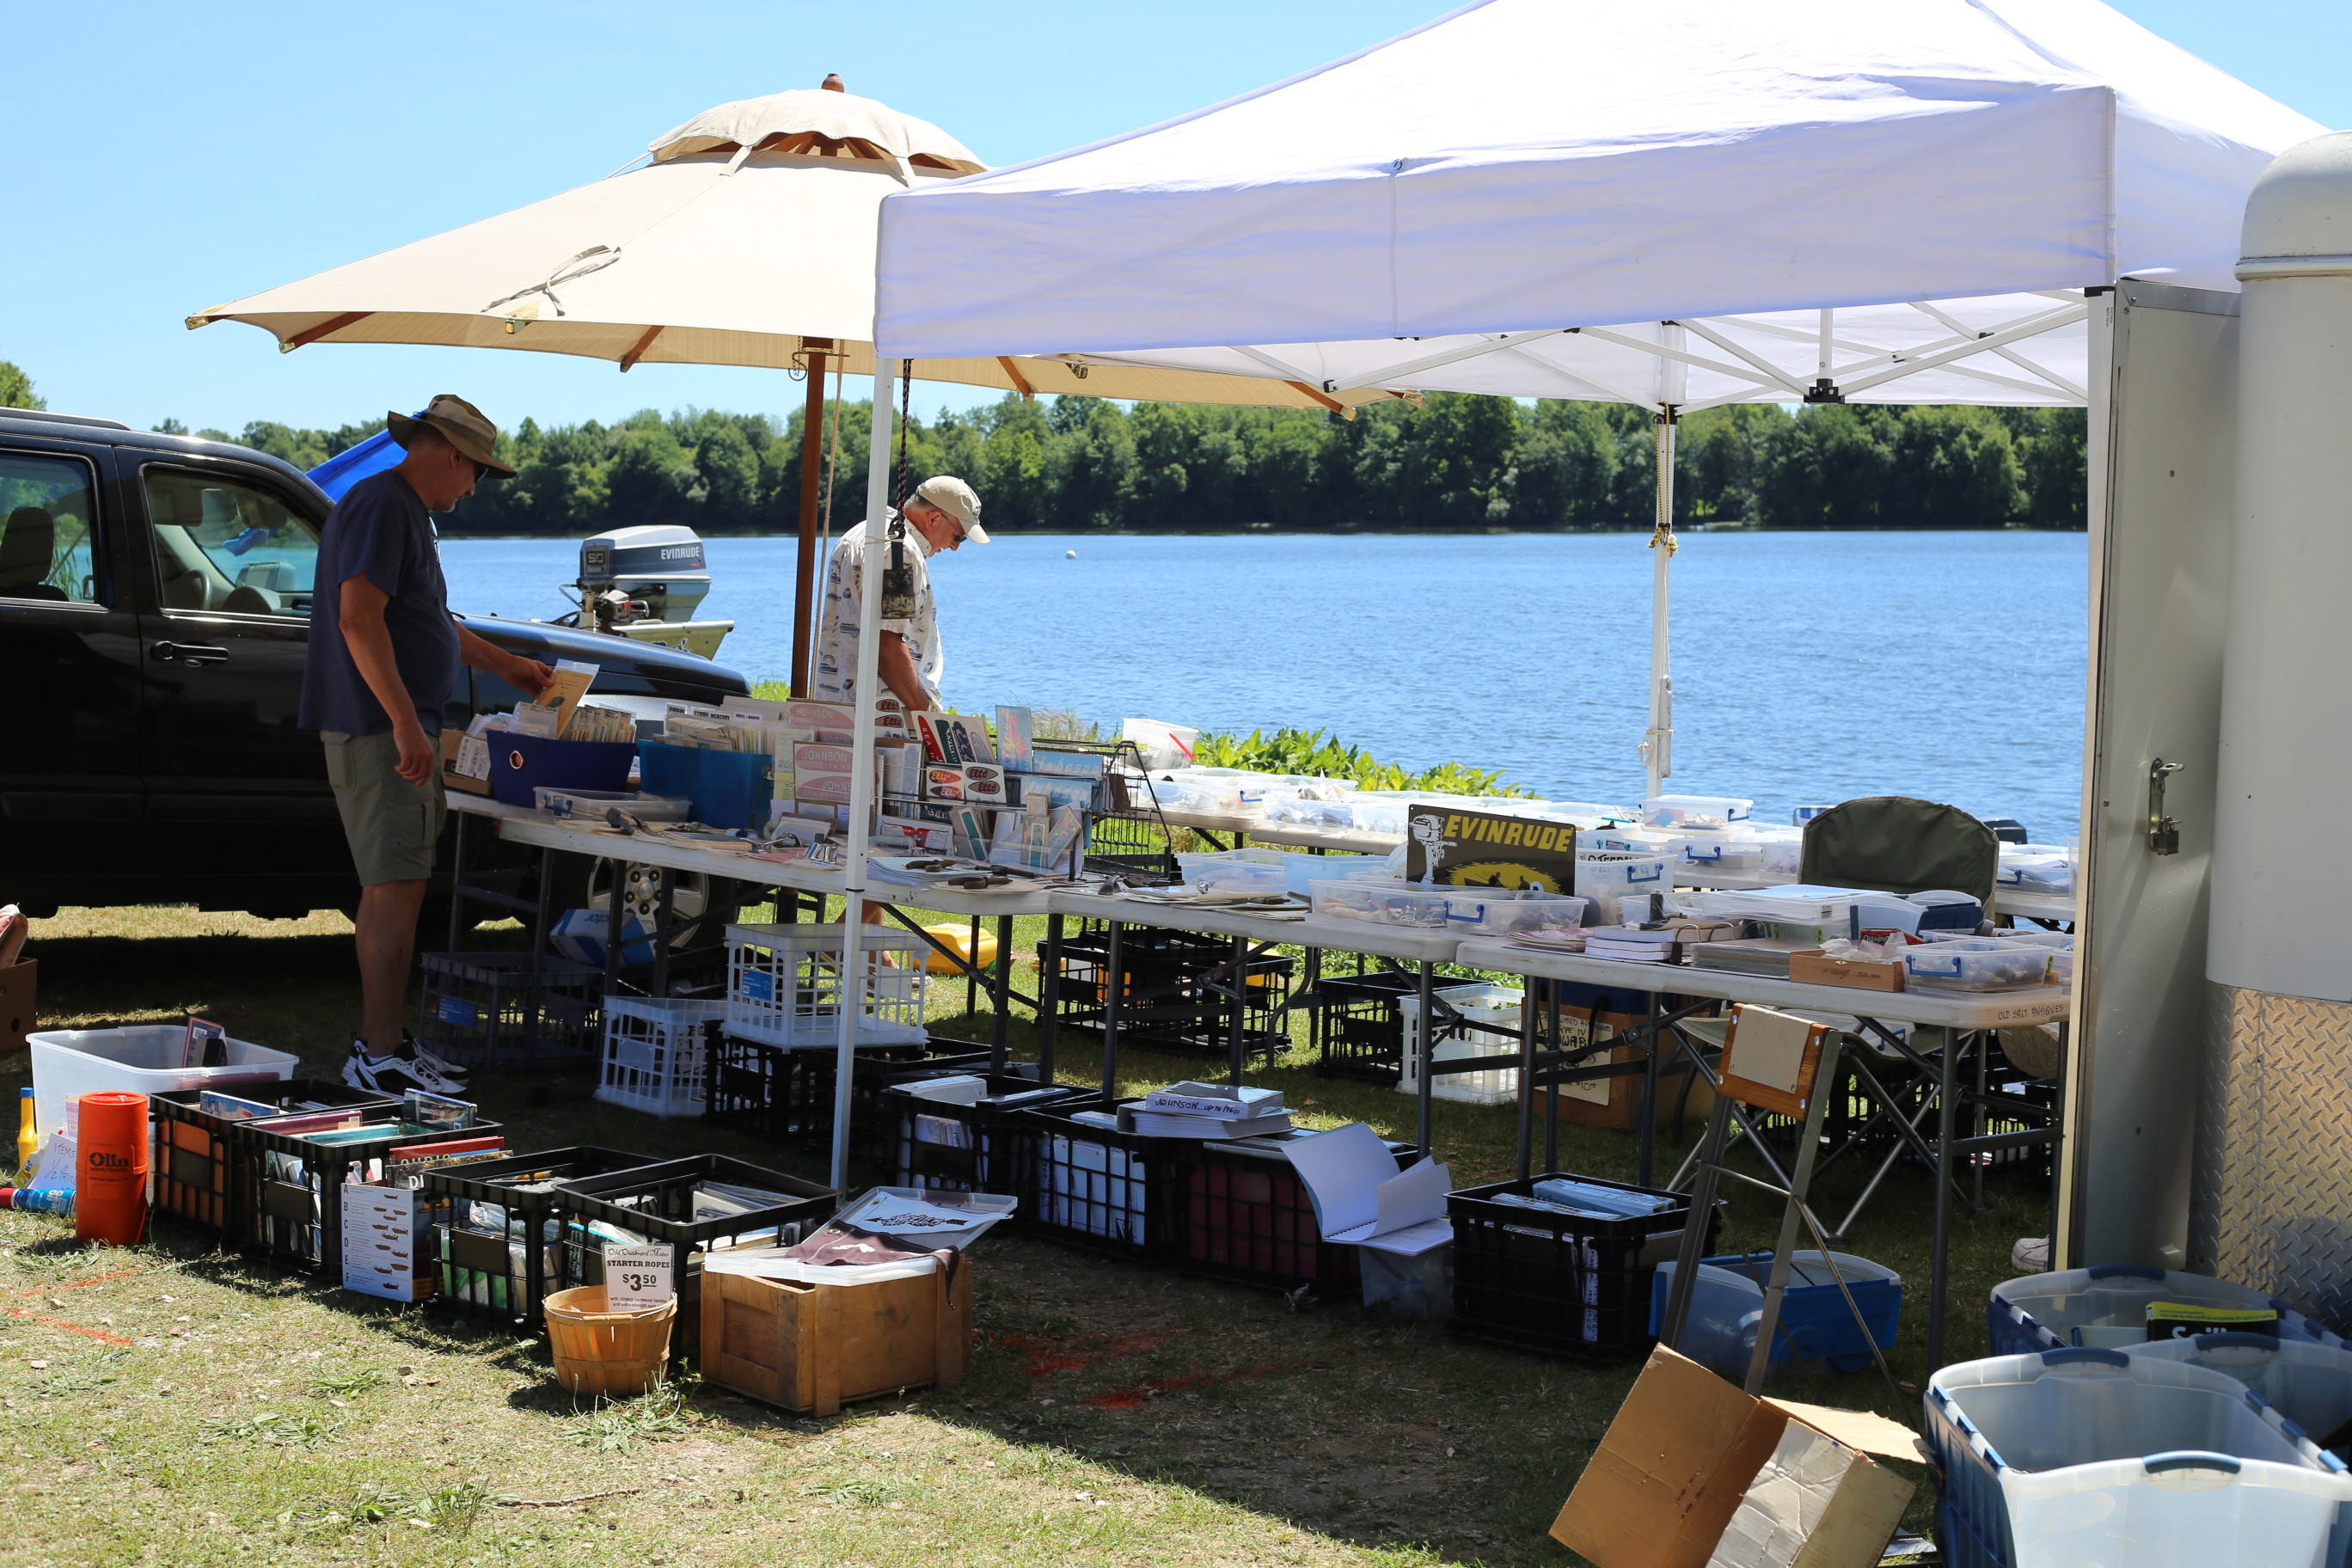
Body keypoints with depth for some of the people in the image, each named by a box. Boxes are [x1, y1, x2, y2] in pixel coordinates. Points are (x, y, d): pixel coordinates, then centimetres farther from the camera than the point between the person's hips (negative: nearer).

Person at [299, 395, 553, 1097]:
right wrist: (405, 722, -27)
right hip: (379, 727, -11)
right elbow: (359, 619, -23)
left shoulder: (407, 512, 21)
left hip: (402, 727, 11)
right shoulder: (380, 505, -13)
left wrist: (505, 664, 41)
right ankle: (378, 1057, -9)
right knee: (394, 886, -11)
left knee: (399, 884, 12)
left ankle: (385, 1041, 17)